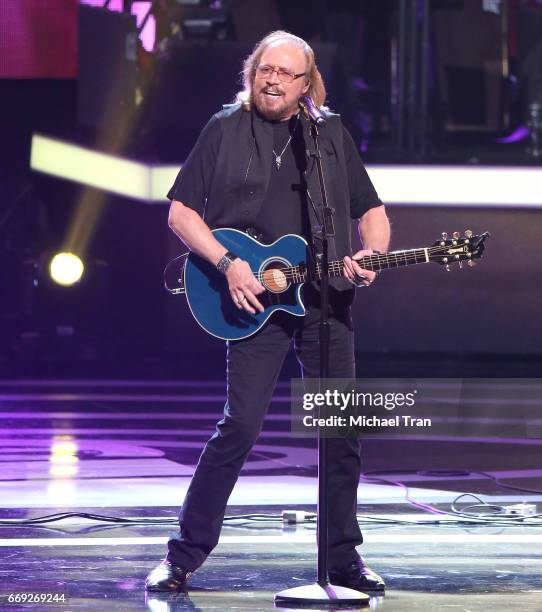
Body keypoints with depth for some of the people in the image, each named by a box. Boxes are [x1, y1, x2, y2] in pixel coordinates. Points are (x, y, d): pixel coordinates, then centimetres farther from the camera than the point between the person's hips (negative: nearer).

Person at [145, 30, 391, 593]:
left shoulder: (331, 134, 10)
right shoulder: (226, 130, 2)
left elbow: (371, 210, 15)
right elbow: (180, 212, 0)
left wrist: (372, 255, -6)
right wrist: (229, 264, -13)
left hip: (326, 297, 3)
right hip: (256, 300, -3)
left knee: (343, 430, 3)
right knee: (240, 426, -10)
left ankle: (343, 559, 15)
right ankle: (182, 557, -1)